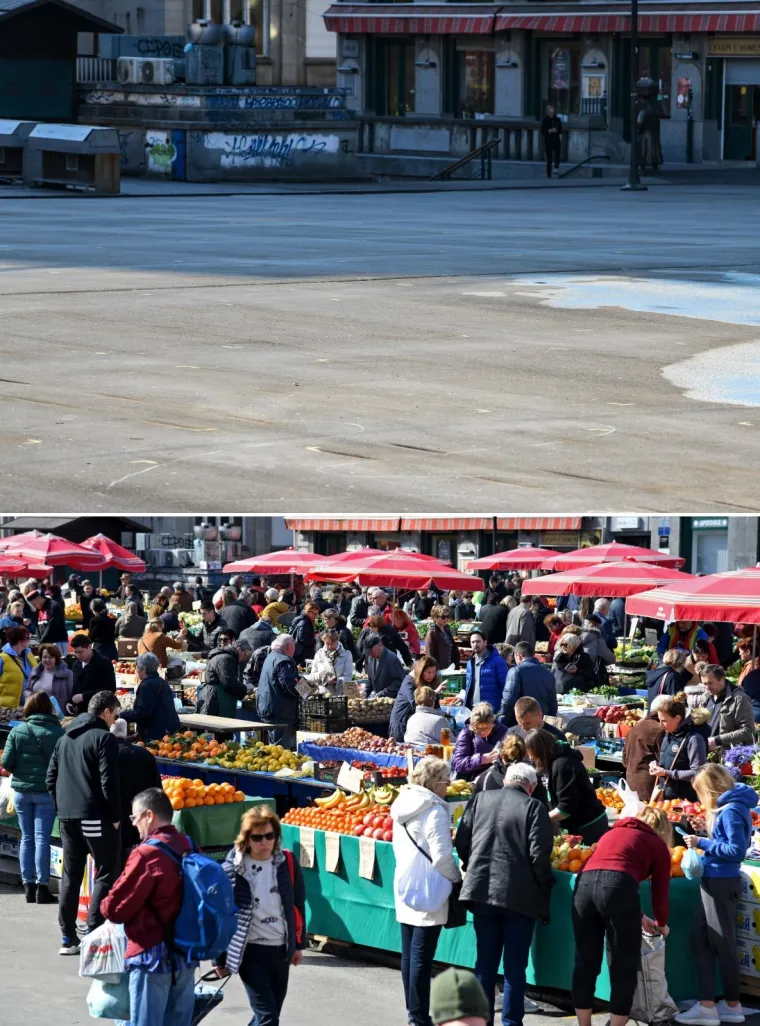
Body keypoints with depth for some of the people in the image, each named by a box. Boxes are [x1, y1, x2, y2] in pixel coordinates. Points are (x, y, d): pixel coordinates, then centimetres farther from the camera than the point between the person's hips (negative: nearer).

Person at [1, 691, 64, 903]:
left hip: (22, 791, 2)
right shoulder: (57, 733, -9)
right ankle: (42, 887, -1)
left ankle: (29, 886, 12)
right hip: (46, 792, -2)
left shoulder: (17, 732, -3)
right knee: (42, 838, 0)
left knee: (27, 838, 11)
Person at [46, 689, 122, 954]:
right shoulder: (103, 738, -10)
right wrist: (115, 817, -9)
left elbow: (51, 778, 14)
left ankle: (68, 937, 10)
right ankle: (94, 931, -10)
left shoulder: (64, 739, 14)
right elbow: (109, 782, -16)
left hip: (67, 818, 7)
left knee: (70, 875, 11)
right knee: (107, 873, 0)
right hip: (95, 817, -7)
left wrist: (61, 808, 18)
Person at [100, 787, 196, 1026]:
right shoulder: (189, 848, 4)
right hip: (185, 958, 7)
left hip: (153, 957, -7)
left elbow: (115, 909, -15)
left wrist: (106, 905, 7)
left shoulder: (147, 855, -18)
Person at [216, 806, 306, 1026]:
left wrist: (299, 944, 13)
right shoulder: (233, 869, -12)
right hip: (250, 951, -5)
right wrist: (220, 957, -3)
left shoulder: (287, 863, -1)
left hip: (280, 949, 5)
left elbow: (298, 904, 10)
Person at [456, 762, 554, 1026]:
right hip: (520, 895, -3)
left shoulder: (480, 800, 4)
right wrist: (544, 887, 0)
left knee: (485, 962, 13)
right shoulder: (533, 808, -8)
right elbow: (539, 855, -12)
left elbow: (462, 841, 6)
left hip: (482, 891, 4)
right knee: (515, 964, 5)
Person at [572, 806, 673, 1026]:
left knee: (585, 963, 15)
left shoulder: (613, 832, 36)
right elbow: (660, 893, 20)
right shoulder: (658, 844, 21)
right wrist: (661, 924, 40)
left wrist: (640, 918, 53)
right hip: (617, 886, -5)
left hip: (584, 883, 5)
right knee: (623, 968, 7)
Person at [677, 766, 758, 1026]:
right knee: (700, 941, 11)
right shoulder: (726, 808, 11)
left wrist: (702, 843, -17)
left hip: (721, 884, -10)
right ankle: (707, 1005, 12)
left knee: (723, 945, 2)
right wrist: (704, 844, 8)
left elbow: (738, 850, -22)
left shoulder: (731, 811, -18)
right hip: (713, 882, 10)